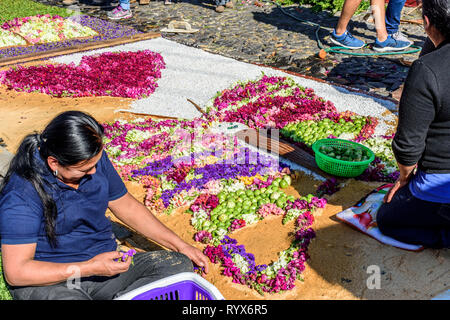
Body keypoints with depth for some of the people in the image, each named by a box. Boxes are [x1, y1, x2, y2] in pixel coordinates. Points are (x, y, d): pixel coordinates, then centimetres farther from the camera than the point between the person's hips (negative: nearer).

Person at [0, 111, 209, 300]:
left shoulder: (95, 160, -3)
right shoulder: (21, 194, -20)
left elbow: (127, 206, 11)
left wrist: (180, 246, 7)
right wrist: (89, 268, -23)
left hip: (105, 266, 6)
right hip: (48, 282, -5)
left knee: (179, 266, -13)